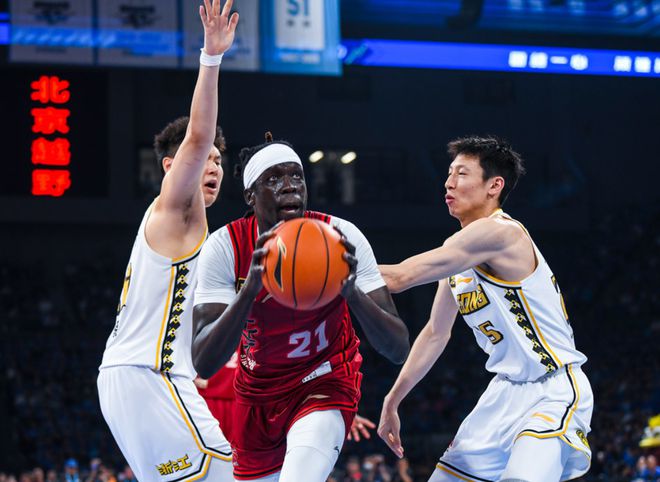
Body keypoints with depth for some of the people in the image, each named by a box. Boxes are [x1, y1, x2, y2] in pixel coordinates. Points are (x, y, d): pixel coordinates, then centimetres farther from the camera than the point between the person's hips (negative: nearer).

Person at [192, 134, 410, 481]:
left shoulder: (341, 238, -21)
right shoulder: (224, 247, -19)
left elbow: (399, 349, -23)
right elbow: (203, 364, -28)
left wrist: (353, 293, -43)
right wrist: (250, 288, -43)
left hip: (324, 385, -3)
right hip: (257, 392, 3)